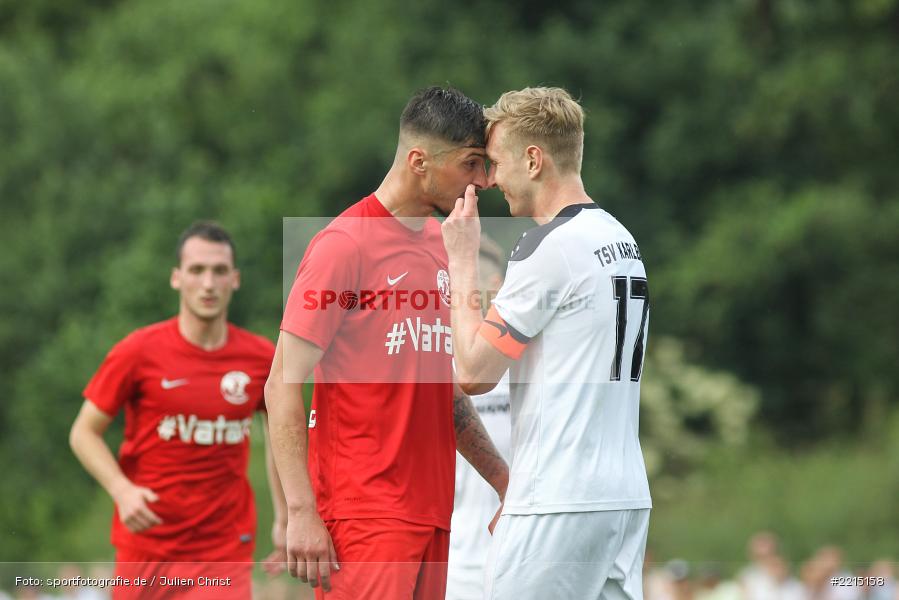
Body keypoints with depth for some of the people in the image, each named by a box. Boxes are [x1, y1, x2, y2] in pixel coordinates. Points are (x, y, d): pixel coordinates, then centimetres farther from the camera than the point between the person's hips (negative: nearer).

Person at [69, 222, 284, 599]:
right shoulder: (139, 352, -6)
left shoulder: (262, 358, 0)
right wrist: (122, 491, -17)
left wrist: (284, 518, 12)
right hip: (146, 547, -1)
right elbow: (84, 433, 0)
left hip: (225, 553, 1)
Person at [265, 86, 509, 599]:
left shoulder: (443, 246, 16)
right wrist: (301, 513, -17)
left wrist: (506, 482, 20)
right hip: (365, 513, -7)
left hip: (432, 512, 7)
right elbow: (282, 388, -10)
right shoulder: (346, 244, -8)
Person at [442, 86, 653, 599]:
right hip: (627, 494, 9)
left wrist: (463, 260, -1)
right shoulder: (622, 240, 16)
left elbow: (474, 373, -10)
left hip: (562, 506, -9)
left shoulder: (550, 248, -12)